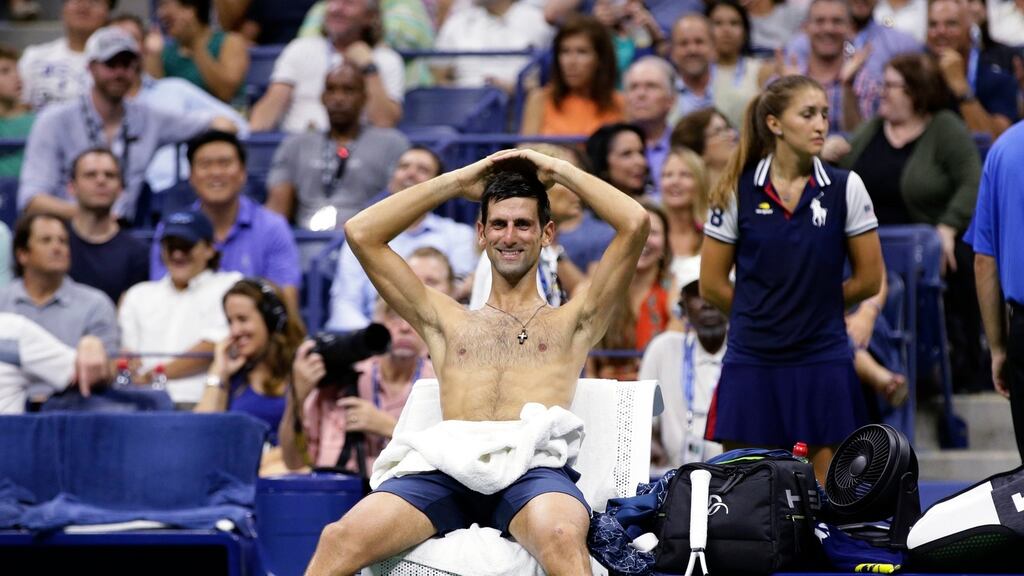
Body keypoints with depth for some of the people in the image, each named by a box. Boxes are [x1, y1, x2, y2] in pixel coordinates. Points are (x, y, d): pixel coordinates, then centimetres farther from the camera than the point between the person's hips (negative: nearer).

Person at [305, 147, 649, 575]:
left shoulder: (572, 323, 27)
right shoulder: (447, 322, 32)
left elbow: (636, 223, 17)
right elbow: (361, 233, 28)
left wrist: (560, 172, 26)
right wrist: (457, 182, 31)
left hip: (535, 472, -2)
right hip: (447, 472, 2)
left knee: (562, 539, -41)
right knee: (340, 539, -28)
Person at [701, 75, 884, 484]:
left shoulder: (845, 188, 0)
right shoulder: (737, 190, -1)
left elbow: (869, 280, 5)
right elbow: (711, 285, 4)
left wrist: (816, 307, 11)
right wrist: (761, 316, 10)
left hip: (822, 362, 0)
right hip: (751, 362, 0)